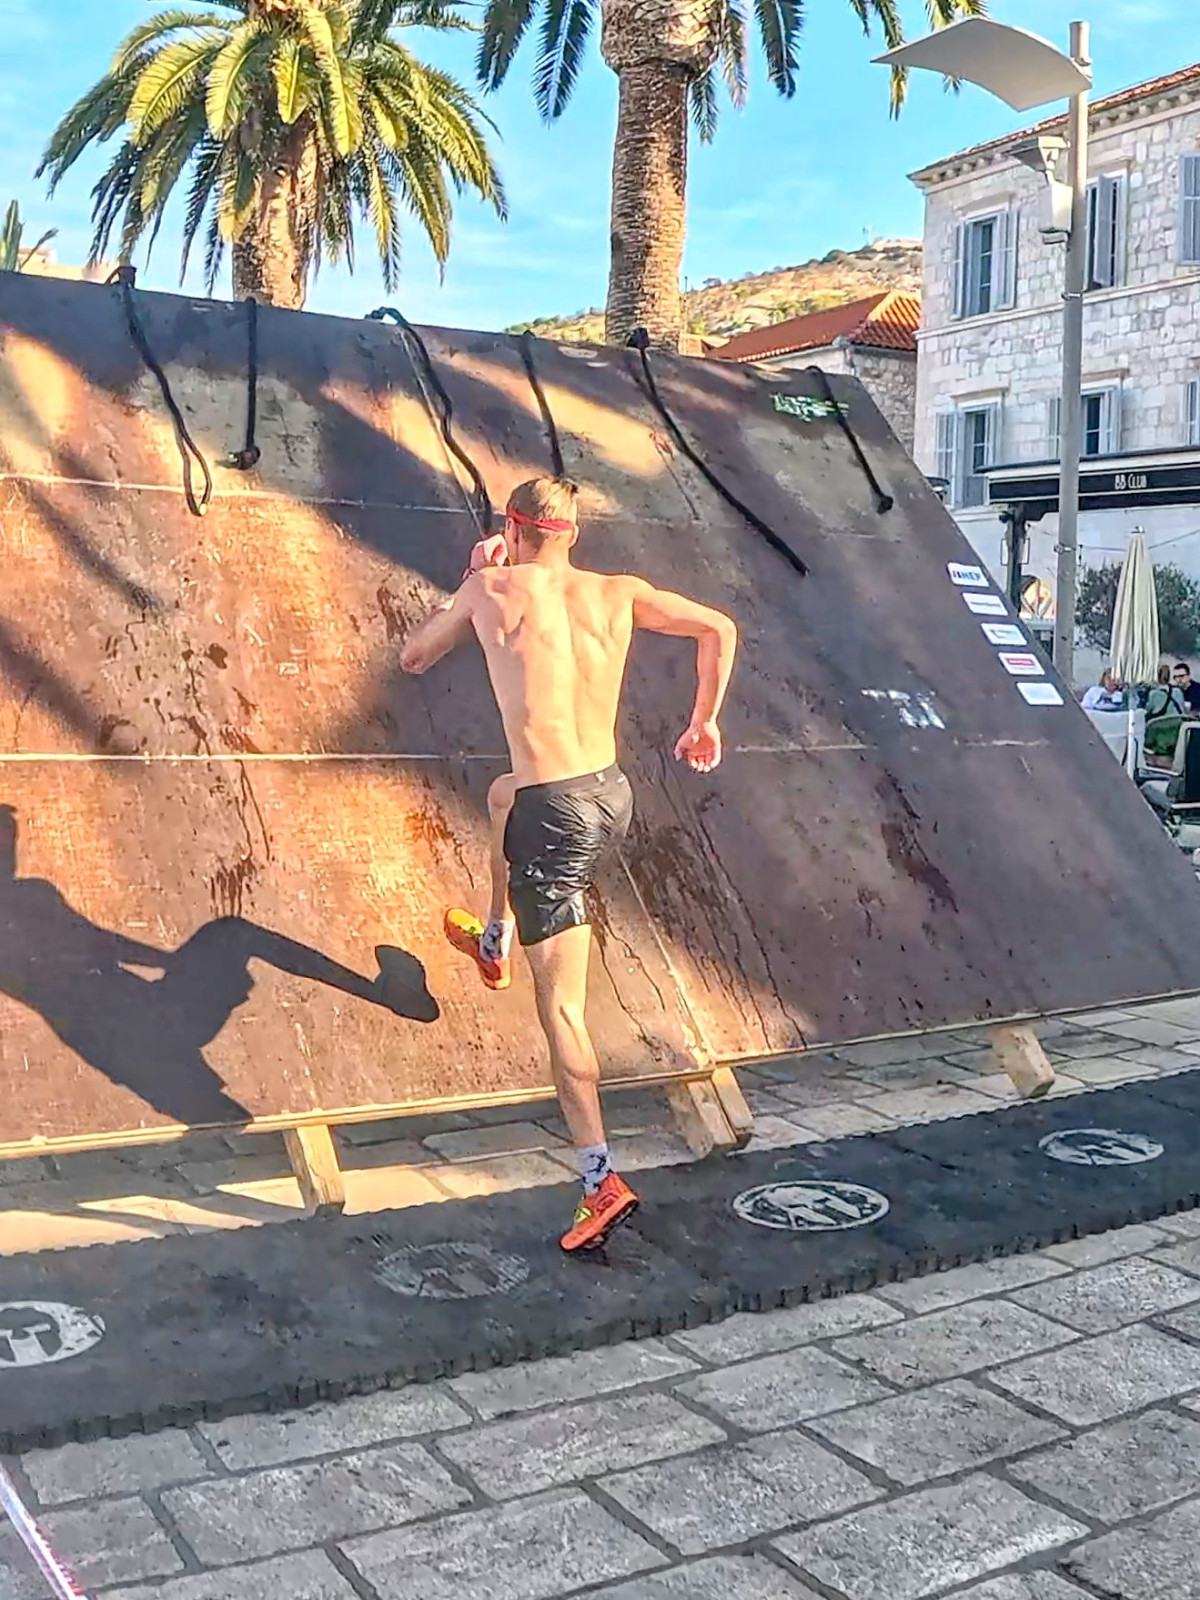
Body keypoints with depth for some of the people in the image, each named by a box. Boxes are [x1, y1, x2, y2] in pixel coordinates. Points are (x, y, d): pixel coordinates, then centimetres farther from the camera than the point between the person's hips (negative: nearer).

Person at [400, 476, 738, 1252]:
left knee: (562, 1005, 0)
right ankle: (495, 941, 57)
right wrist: (705, 722, 20)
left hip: (555, 813, -6)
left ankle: (602, 1180, -3)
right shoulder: (618, 593, 6)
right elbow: (720, 628, 11)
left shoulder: (494, 590, -3)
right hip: (614, 794, 6)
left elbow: (413, 658, 11)